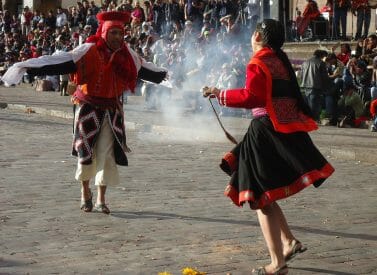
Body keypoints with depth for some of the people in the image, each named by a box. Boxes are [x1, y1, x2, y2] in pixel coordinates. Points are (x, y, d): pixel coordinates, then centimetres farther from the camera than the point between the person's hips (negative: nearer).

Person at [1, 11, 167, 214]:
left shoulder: (126, 55, 1)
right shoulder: (89, 51, -14)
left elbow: (144, 68, 22)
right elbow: (60, 62, -22)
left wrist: (161, 75, 37)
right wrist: (27, 67, -31)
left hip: (112, 110, 3)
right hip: (89, 109, -3)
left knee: (107, 153, 0)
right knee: (86, 151, 4)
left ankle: (101, 199, 11)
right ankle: (85, 192, 28)